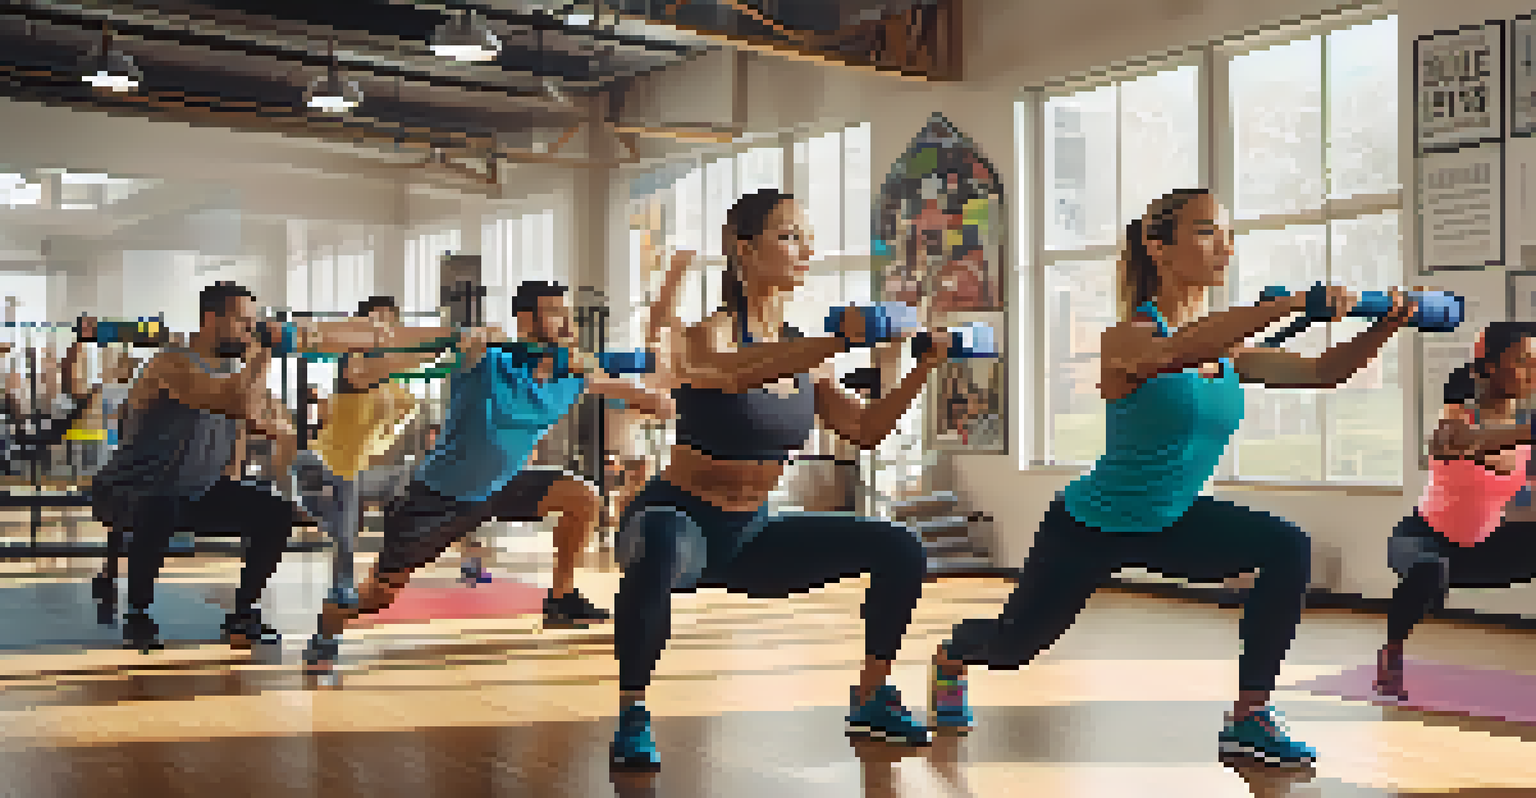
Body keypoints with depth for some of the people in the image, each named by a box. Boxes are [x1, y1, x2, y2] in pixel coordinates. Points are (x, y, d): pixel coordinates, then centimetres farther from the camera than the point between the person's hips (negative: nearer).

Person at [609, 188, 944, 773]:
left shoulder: (801, 351, 5)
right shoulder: (712, 332, -16)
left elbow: (865, 431, 6)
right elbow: (731, 371, -41)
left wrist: (921, 371, -9)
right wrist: (839, 341, -55)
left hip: (752, 532, 7)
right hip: (678, 519, -7)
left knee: (899, 550, -1)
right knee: (662, 551, -43)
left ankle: (870, 702, 16)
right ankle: (632, 719, -23)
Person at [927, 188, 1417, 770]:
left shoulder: (1228, 347, -4)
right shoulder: (1130, 335, -26)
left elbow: (1323, 372, -8)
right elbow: (1180, 351, -49)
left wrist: (1385, 326, -26)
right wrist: (1293, 304, -55)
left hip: (1172, 521, 6)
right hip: (1089, 527, -5)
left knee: (1288, 551, -19)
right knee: (1013, 646, 13)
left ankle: (1248, 720, -7)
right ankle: (952, 657, 51)